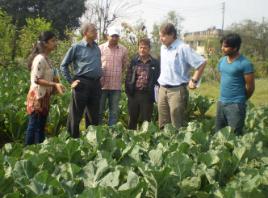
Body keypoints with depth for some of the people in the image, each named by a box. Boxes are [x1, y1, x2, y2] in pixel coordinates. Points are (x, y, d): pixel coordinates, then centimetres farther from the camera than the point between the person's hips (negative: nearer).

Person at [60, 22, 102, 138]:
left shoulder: (96, 47, 12)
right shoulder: (76, 47, -4)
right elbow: (63, 65, 0)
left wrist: (98, 80, 13)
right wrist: (71, 81, -5)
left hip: (96, 84, 6)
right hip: (82, 84, -6)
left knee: (95, 115, 12)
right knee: (75, 115, 2)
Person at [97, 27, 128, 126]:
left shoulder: (123, 50, 5)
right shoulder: (100, 48, -1)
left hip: (116, 85, 2)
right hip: (102, 85, -2)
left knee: (114, 111, 7)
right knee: (99, 110, 4)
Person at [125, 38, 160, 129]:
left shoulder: (155, 63, 3)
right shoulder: (134, 61, 8)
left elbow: (157, 79, 3)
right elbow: (128, 77, 8)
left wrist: (155, 94, -5)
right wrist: (128, 92, 0)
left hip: (147, 95, -2)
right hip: (134, 94, 2)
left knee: (145, 121, 3)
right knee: (132, 120, 11)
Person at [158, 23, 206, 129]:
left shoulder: (183, 48, -13)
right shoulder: (163, 48, 10)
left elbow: (202, 63, -12)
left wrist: (194, 80, -9)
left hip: (177, 90, -7)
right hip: (162, 89, 7)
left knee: (177, 126, -2)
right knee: (163, 125, 13)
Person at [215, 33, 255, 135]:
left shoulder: (245, 64, -15)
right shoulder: (222, 61, 6)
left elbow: (250, 87, -9)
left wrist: (240, 100, 5)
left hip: (235, 105, -7)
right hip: (221, 102, 7)